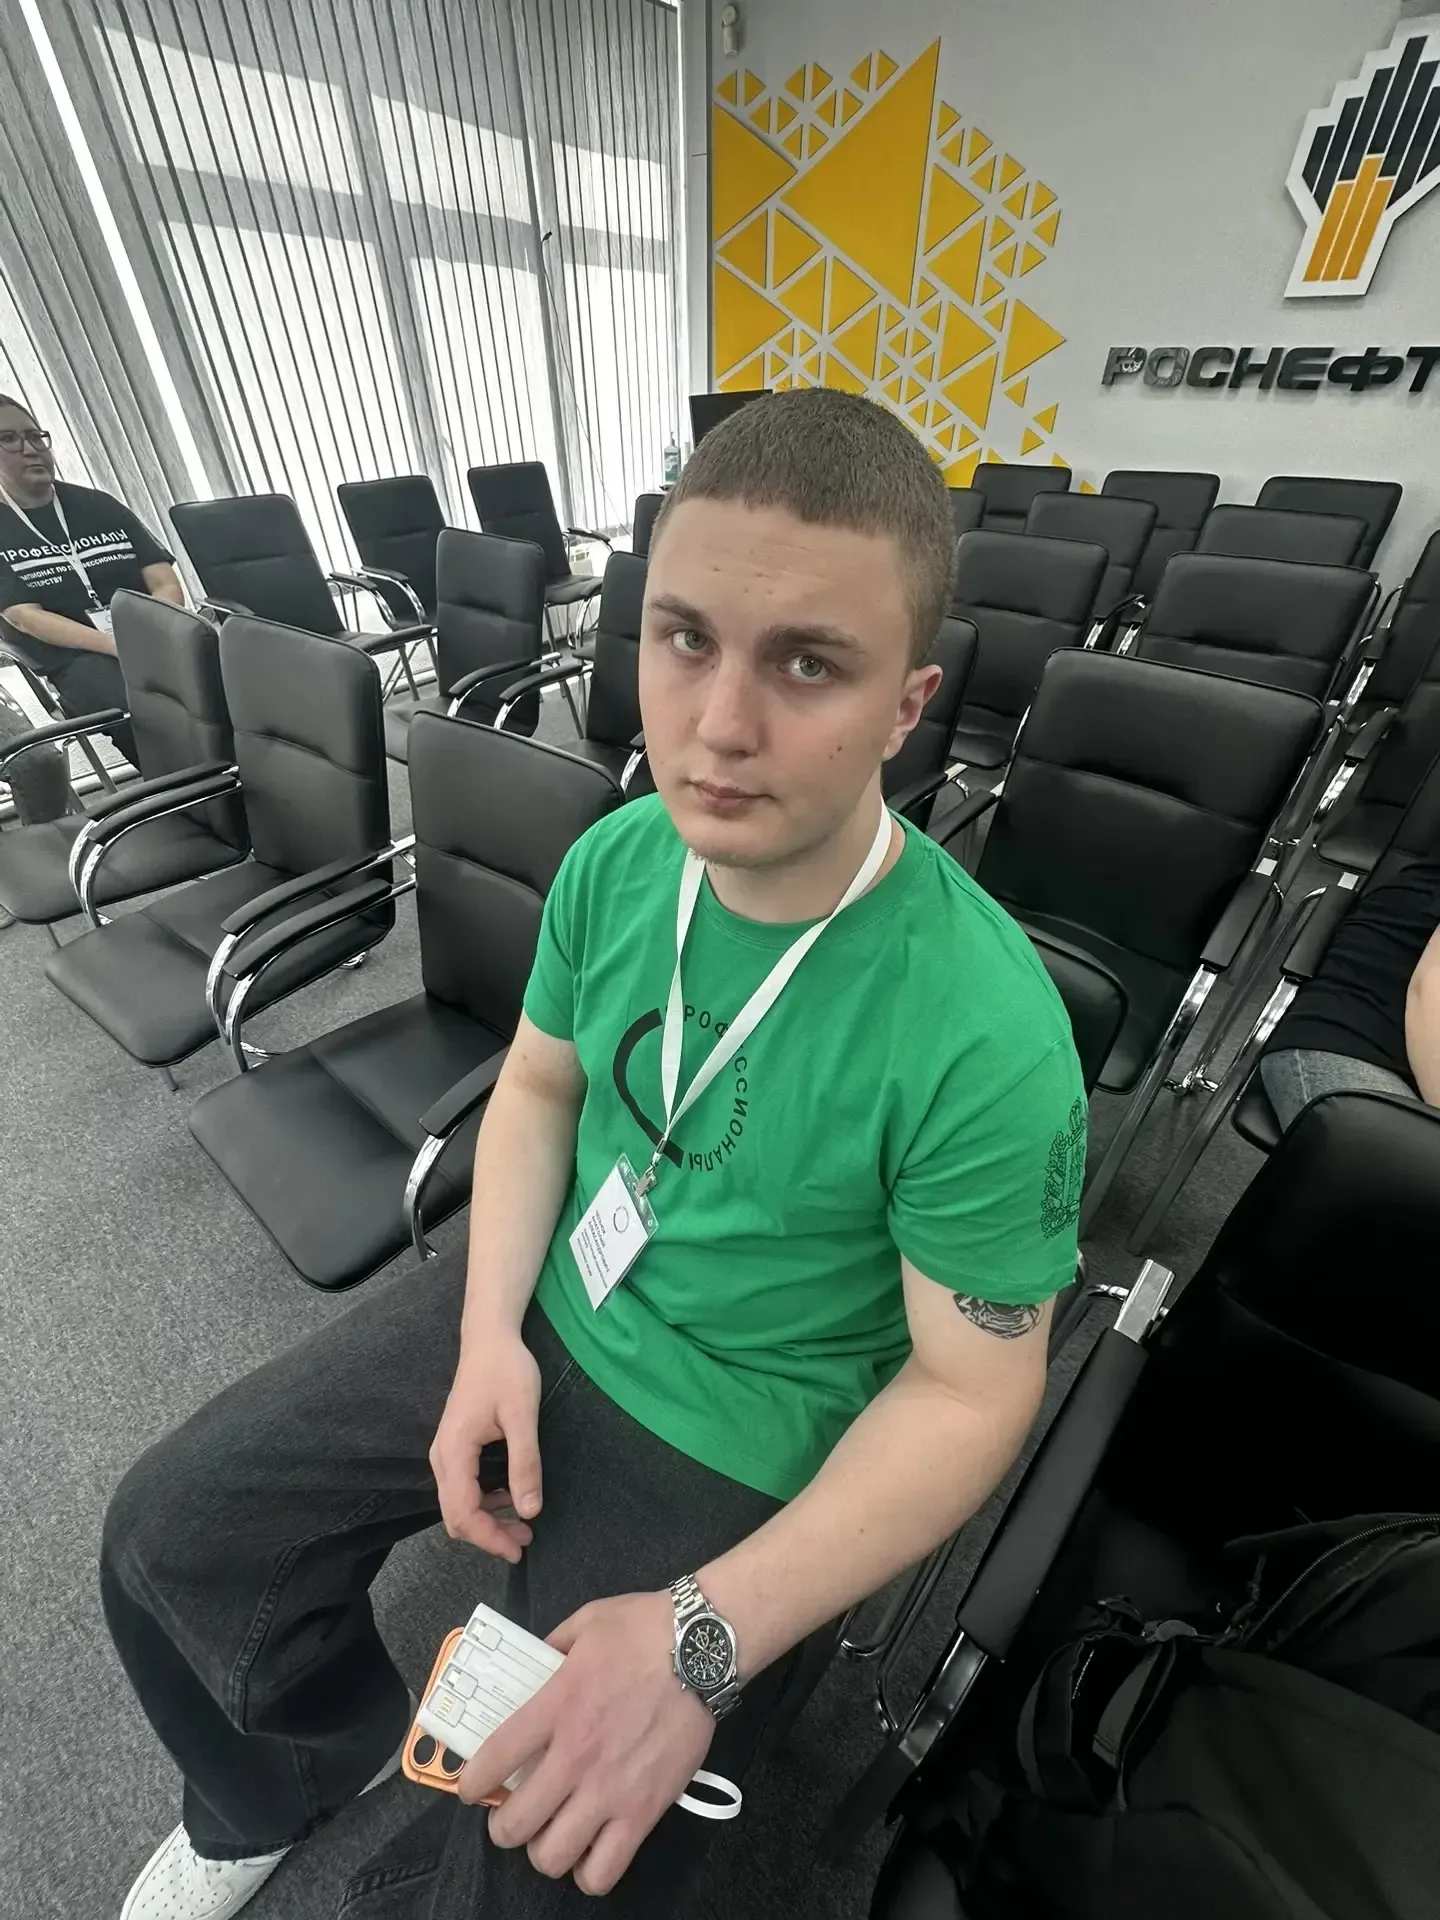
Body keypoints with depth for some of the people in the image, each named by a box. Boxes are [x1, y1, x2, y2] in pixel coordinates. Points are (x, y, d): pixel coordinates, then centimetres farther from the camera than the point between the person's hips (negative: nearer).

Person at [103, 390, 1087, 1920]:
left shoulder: (984, 1036, -28)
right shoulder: (616, 857, -11)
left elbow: (970, 1390, -17)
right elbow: (538, 1085, 1)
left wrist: (702, 1638, -22)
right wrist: (489, 1331, -10)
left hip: (730, 1442, -3)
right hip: (537, 1306, 5)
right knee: (167, 1539, 10)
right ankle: (294, 1783, 44)